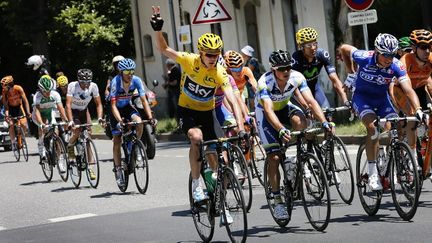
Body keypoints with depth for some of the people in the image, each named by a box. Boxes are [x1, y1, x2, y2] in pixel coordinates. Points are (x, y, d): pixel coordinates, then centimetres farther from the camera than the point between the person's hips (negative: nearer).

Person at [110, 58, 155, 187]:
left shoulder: (136, 80, -21)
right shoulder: (115, 82, -29)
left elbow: (144, 100, -21)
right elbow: (113, 105, -33)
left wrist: (150, 117, -34)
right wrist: (120, 121, -47)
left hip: (127, 106, 2)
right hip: (116, 109, -2)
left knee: (139, 123, -29)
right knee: (117, 141, -5)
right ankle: (118, 170, 6)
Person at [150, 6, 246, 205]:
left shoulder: (220, 73, -22)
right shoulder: (189, 60, -21)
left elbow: (233, 102, -30)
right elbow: (164, 49, -18)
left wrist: (241, 128, -40)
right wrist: (157, 30, -36)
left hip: (207, 112, 2)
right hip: (186, 110, -2)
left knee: (214, 153, -1)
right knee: (197, 137, -31)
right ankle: (196, 185, -23)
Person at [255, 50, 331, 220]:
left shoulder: (297, 77, -25)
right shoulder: (265, 82, -34)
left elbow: (311, 101, -31)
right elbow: (268, 110, -45)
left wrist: (324, 122, -46)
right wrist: (281, 130, -62)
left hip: (284, 107, 3)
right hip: (264, 112, -3)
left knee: (299, 121, -34)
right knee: (274, 157, -12)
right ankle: (277, 201, -3)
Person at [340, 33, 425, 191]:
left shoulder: (397, 66, -22)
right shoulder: (364, 58, -25)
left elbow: (408, 90, -33)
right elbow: (344, 48, -6)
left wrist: (418, 110, -48)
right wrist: (351, 73, 3)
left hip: (382, 98, 3)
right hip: (362, 97, -3)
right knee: (373, 127, -27)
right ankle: (373, 174, -23)